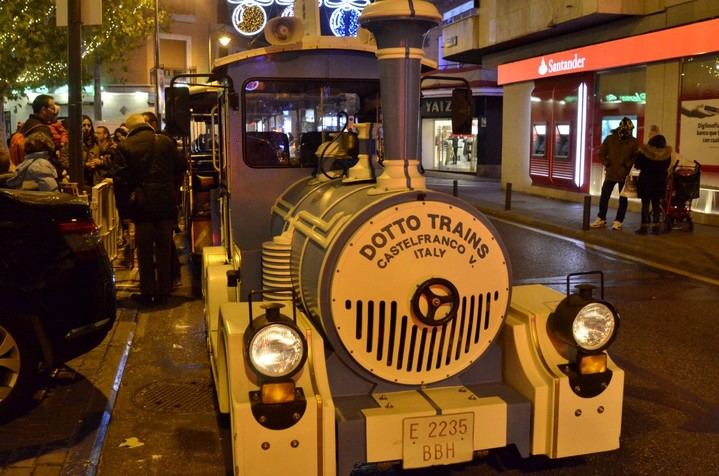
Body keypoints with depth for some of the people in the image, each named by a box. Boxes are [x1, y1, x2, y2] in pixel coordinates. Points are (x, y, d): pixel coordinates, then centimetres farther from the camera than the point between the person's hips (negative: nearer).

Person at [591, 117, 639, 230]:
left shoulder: (633, 142, -4)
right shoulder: (610, 139, 0)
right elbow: (601, 153, 6)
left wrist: (628, 165, -13)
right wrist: (606, 163, -3)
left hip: (624, 175, -1)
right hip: (610, 173, 1)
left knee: (623, 199, 4)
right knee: (604, 196, 4)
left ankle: (618, 221, 12)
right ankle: (601, 219, 15)